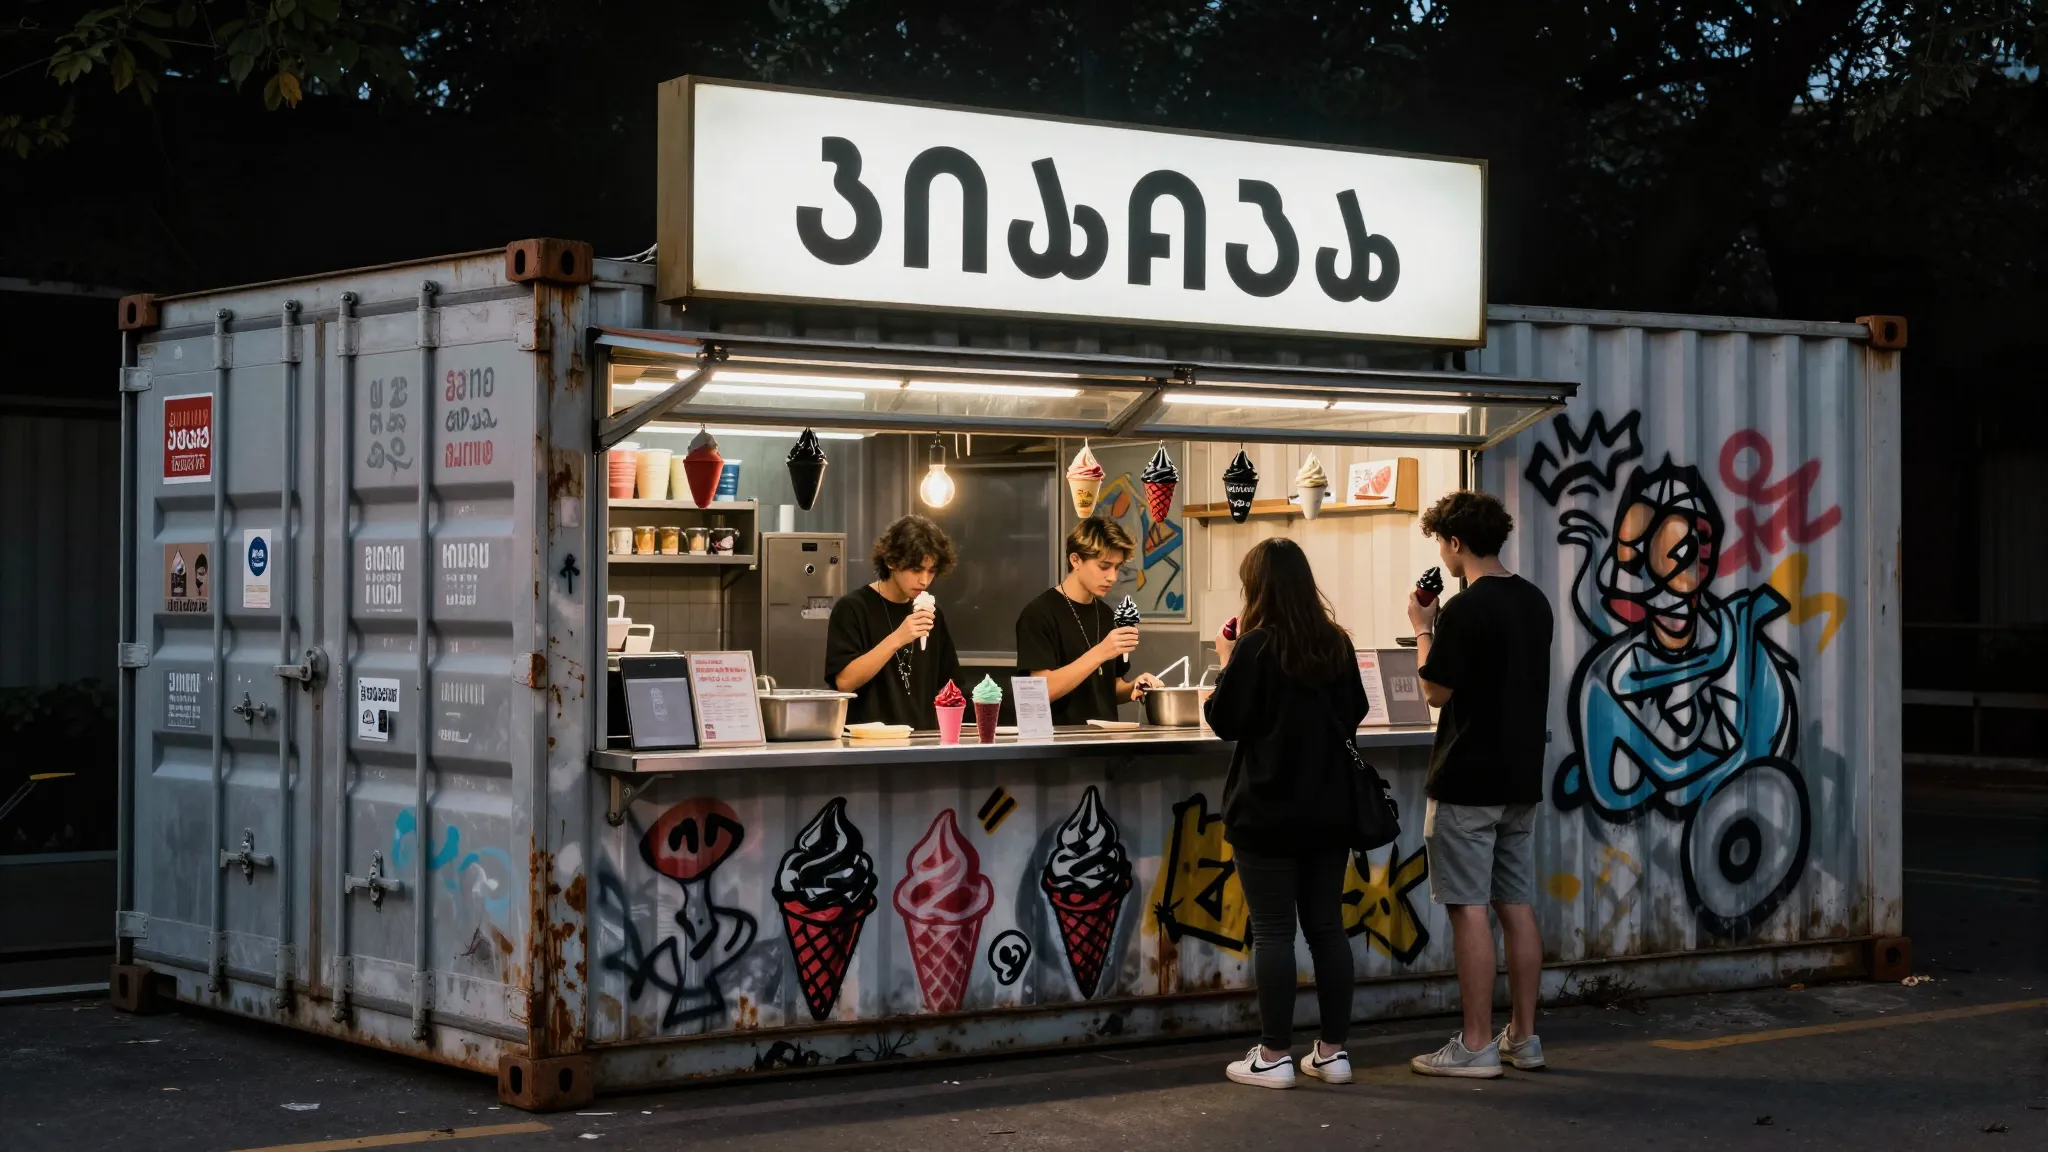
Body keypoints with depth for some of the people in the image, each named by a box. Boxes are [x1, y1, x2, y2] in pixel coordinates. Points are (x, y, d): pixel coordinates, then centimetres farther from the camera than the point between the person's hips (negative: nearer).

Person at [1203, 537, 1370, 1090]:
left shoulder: (1257, 647, -13)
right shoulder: (1337, 644, 4)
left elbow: (1225, 721, -8)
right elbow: (1354, 712, 16)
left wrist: (1227, 661, 2)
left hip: (1268, 811, -5)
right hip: (1329, 810, 6)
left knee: (1273, 931, -1)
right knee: (1327, 926, 10)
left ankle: (1274, 1055, 1)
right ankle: (1332, 1050, 14)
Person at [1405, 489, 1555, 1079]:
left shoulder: (1464, 610, -16)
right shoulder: (1534, 602, 9)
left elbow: (1436, 691, -12)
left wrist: (1423, 628, 0)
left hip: (1468, 782, -8)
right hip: (1521, 778, 8)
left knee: (1470, 909, -4)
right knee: (1517, 905, 11)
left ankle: (1476, 1045, -2)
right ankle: (1523, 1036, 15)